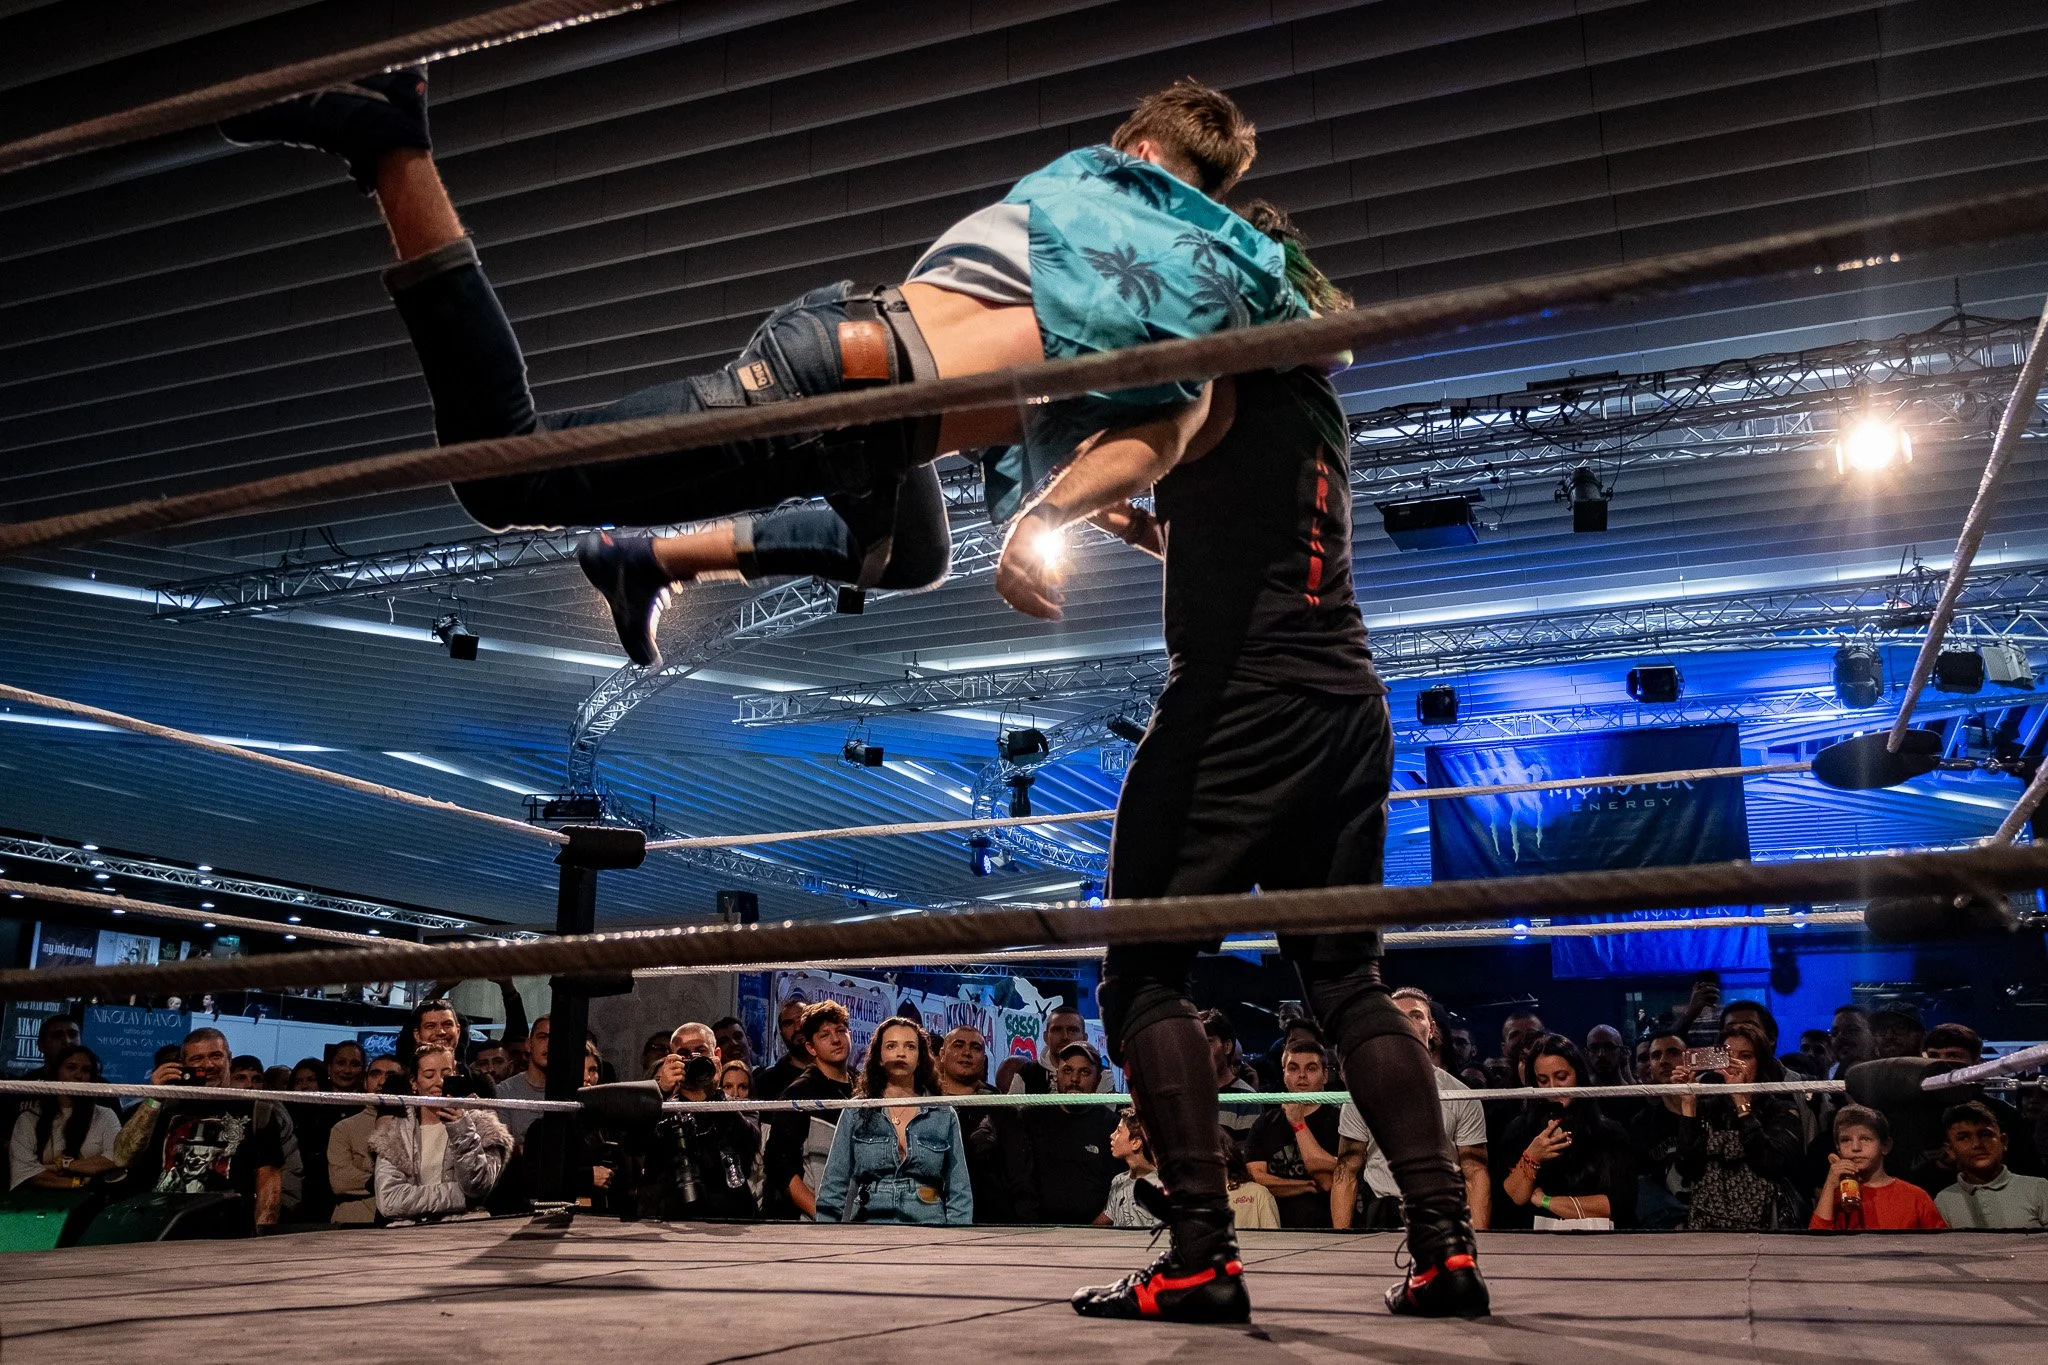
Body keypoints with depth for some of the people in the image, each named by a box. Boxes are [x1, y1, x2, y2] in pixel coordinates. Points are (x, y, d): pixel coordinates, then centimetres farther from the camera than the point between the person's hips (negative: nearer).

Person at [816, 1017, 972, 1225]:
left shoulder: (944, 1116, 6)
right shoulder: (855, 1113, 6)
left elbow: (959, 1193, 5)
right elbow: (834, 1188, 5)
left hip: (929, 1220, 0)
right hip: (868, 1218, 0)